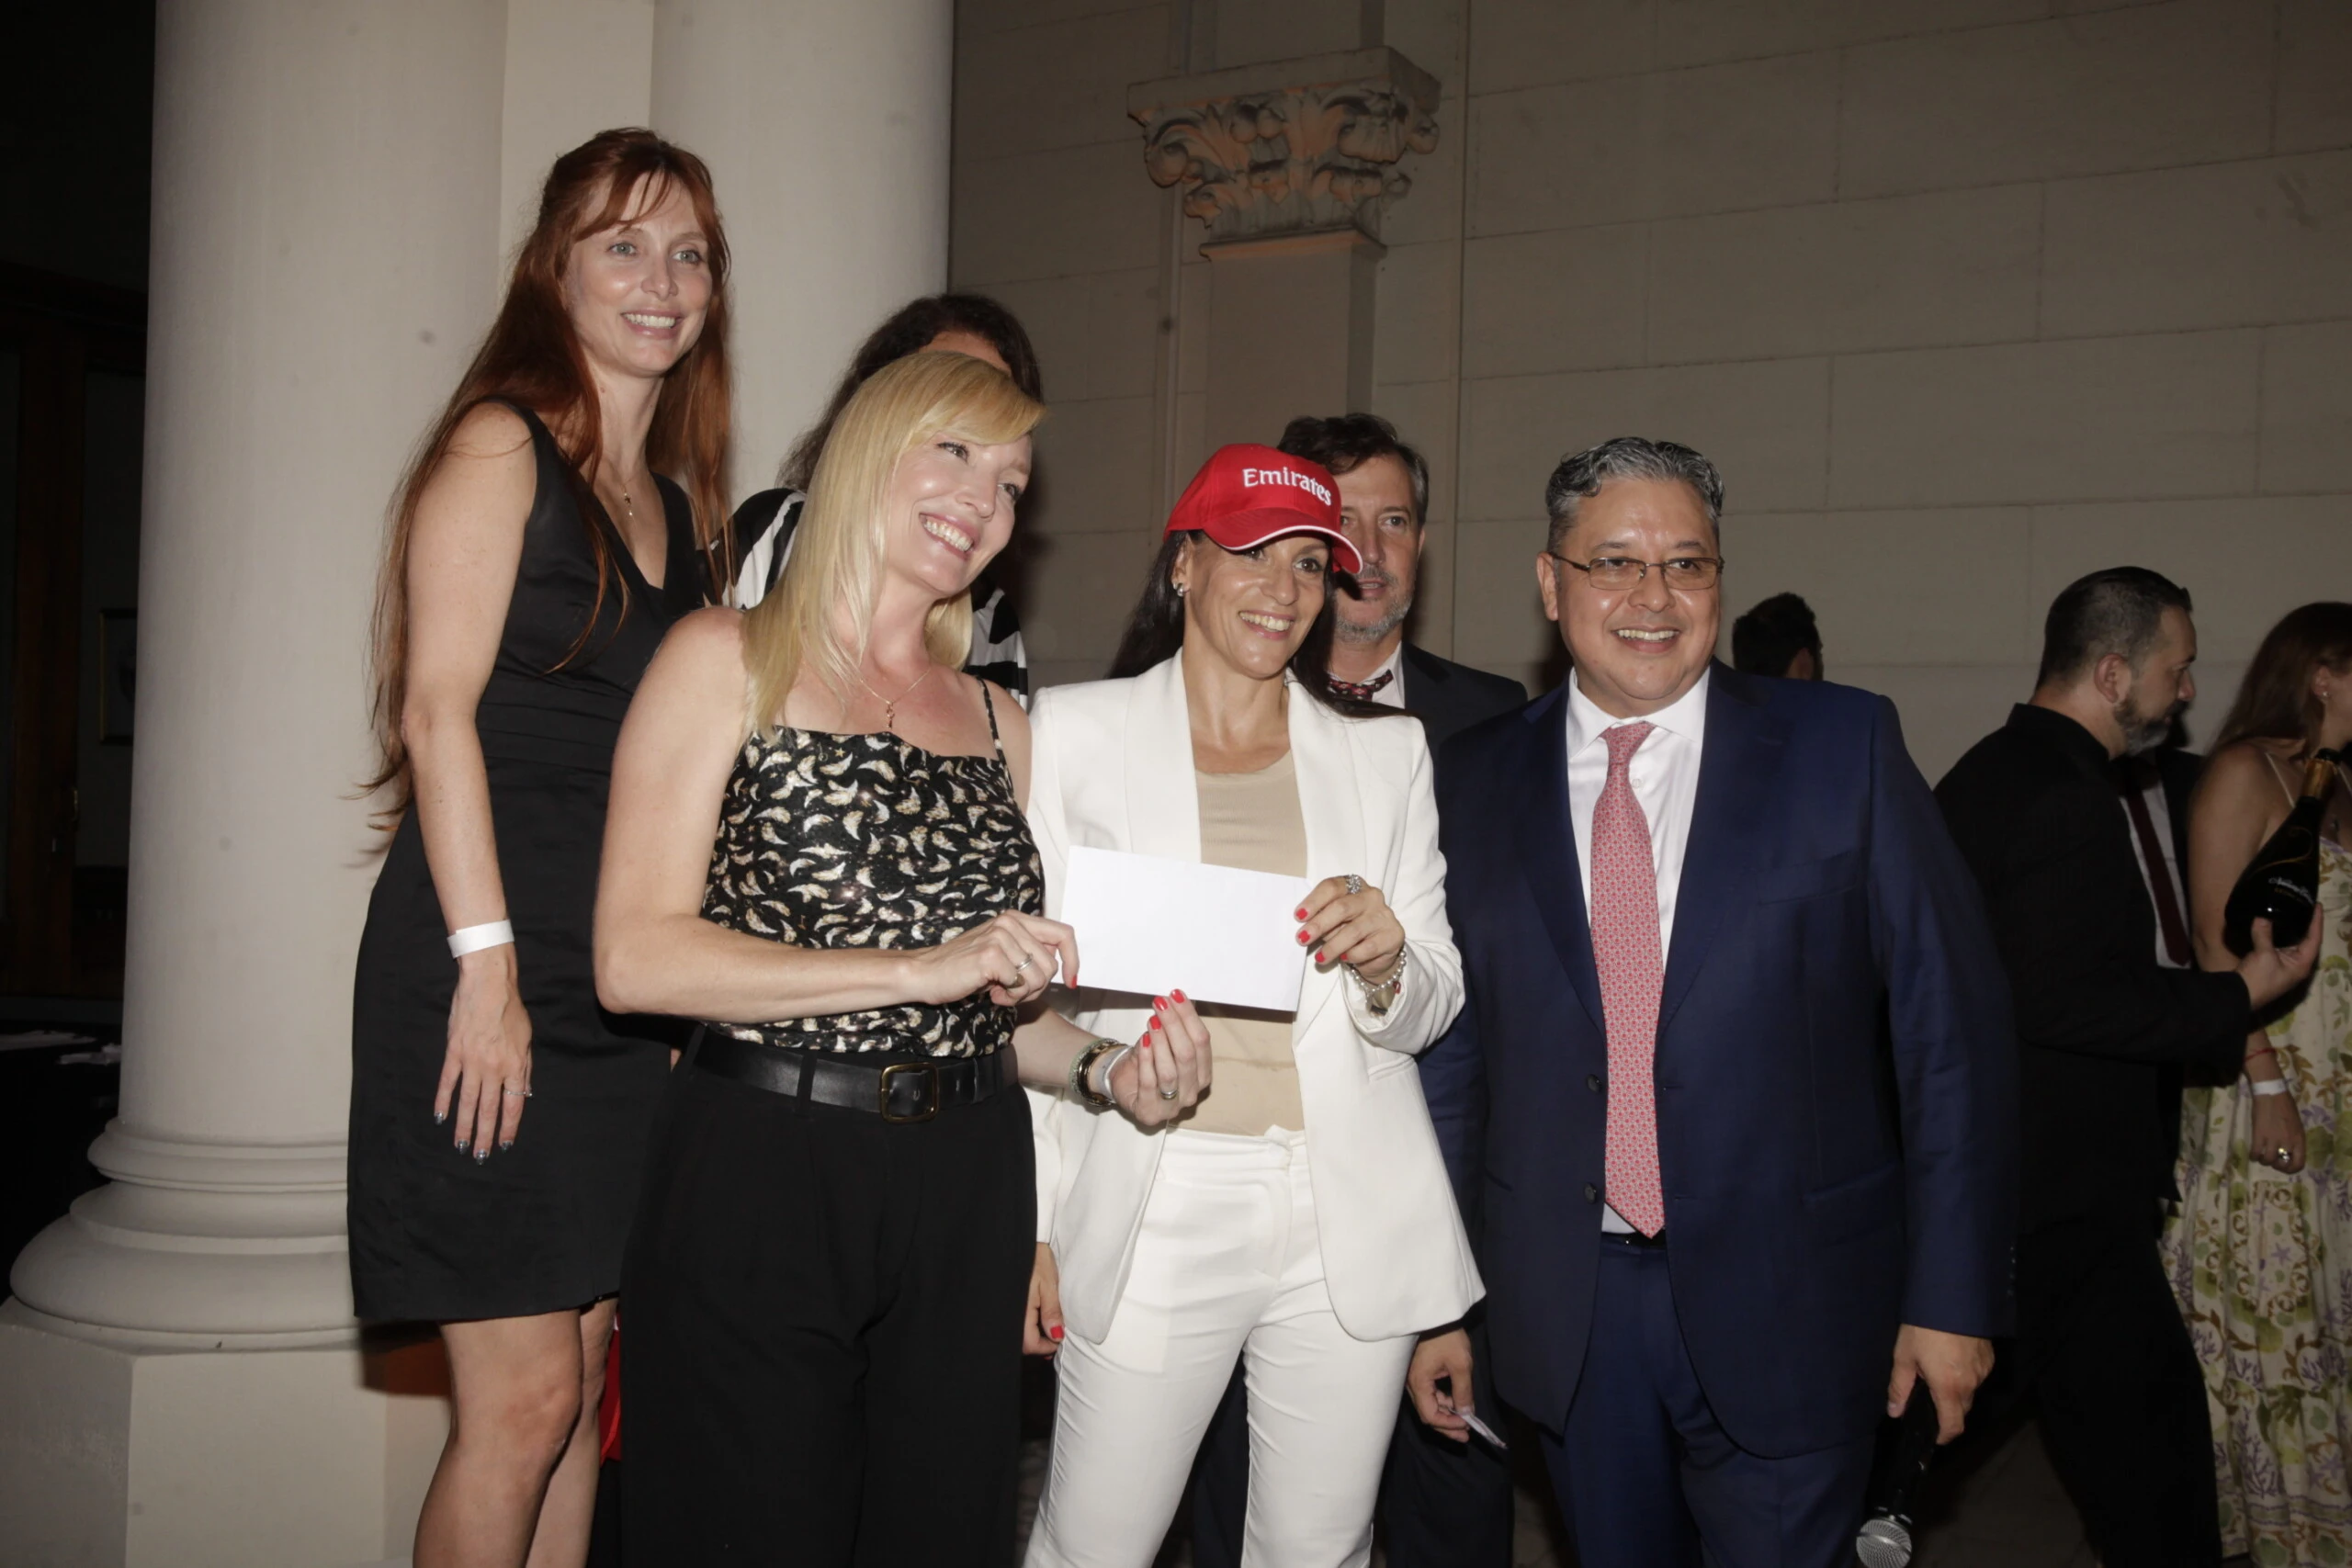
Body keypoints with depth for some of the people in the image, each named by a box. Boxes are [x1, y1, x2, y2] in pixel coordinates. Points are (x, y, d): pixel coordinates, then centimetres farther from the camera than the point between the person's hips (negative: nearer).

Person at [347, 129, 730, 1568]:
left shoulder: (675, 502, 17)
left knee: (579, 1384, 11)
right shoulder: (503, 444, -3)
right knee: (527, 1397, -5)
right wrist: (489, 964, -17)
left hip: (623, 988, 7)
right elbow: (440, 709, -12)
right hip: (489, 968, -7)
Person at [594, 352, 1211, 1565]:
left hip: (965, 1189, 5)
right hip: (759, 1179, -5)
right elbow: (634, 958, -12)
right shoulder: (726, 661, -1)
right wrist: (921, 967, -18)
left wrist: (1108, 1070, -1)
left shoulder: (996, 721, 13)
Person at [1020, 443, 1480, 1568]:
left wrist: (1385, 963, -13)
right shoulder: (1075, 731, 3)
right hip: (1151, 1210, -2)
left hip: (1350, 1216, 2)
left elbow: (1433, 1005, 11)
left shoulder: (1385, 751, 9)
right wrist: (1032, 1222, -3)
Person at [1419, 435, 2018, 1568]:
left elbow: (1950, 1020, -4)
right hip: (1564, 1309, 2)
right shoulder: (1478, 781, 2)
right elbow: (1451, 1049, 5)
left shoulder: (1842, 747, -4)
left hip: (1787, 1311, -2)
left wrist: (1954, 1291, -6)